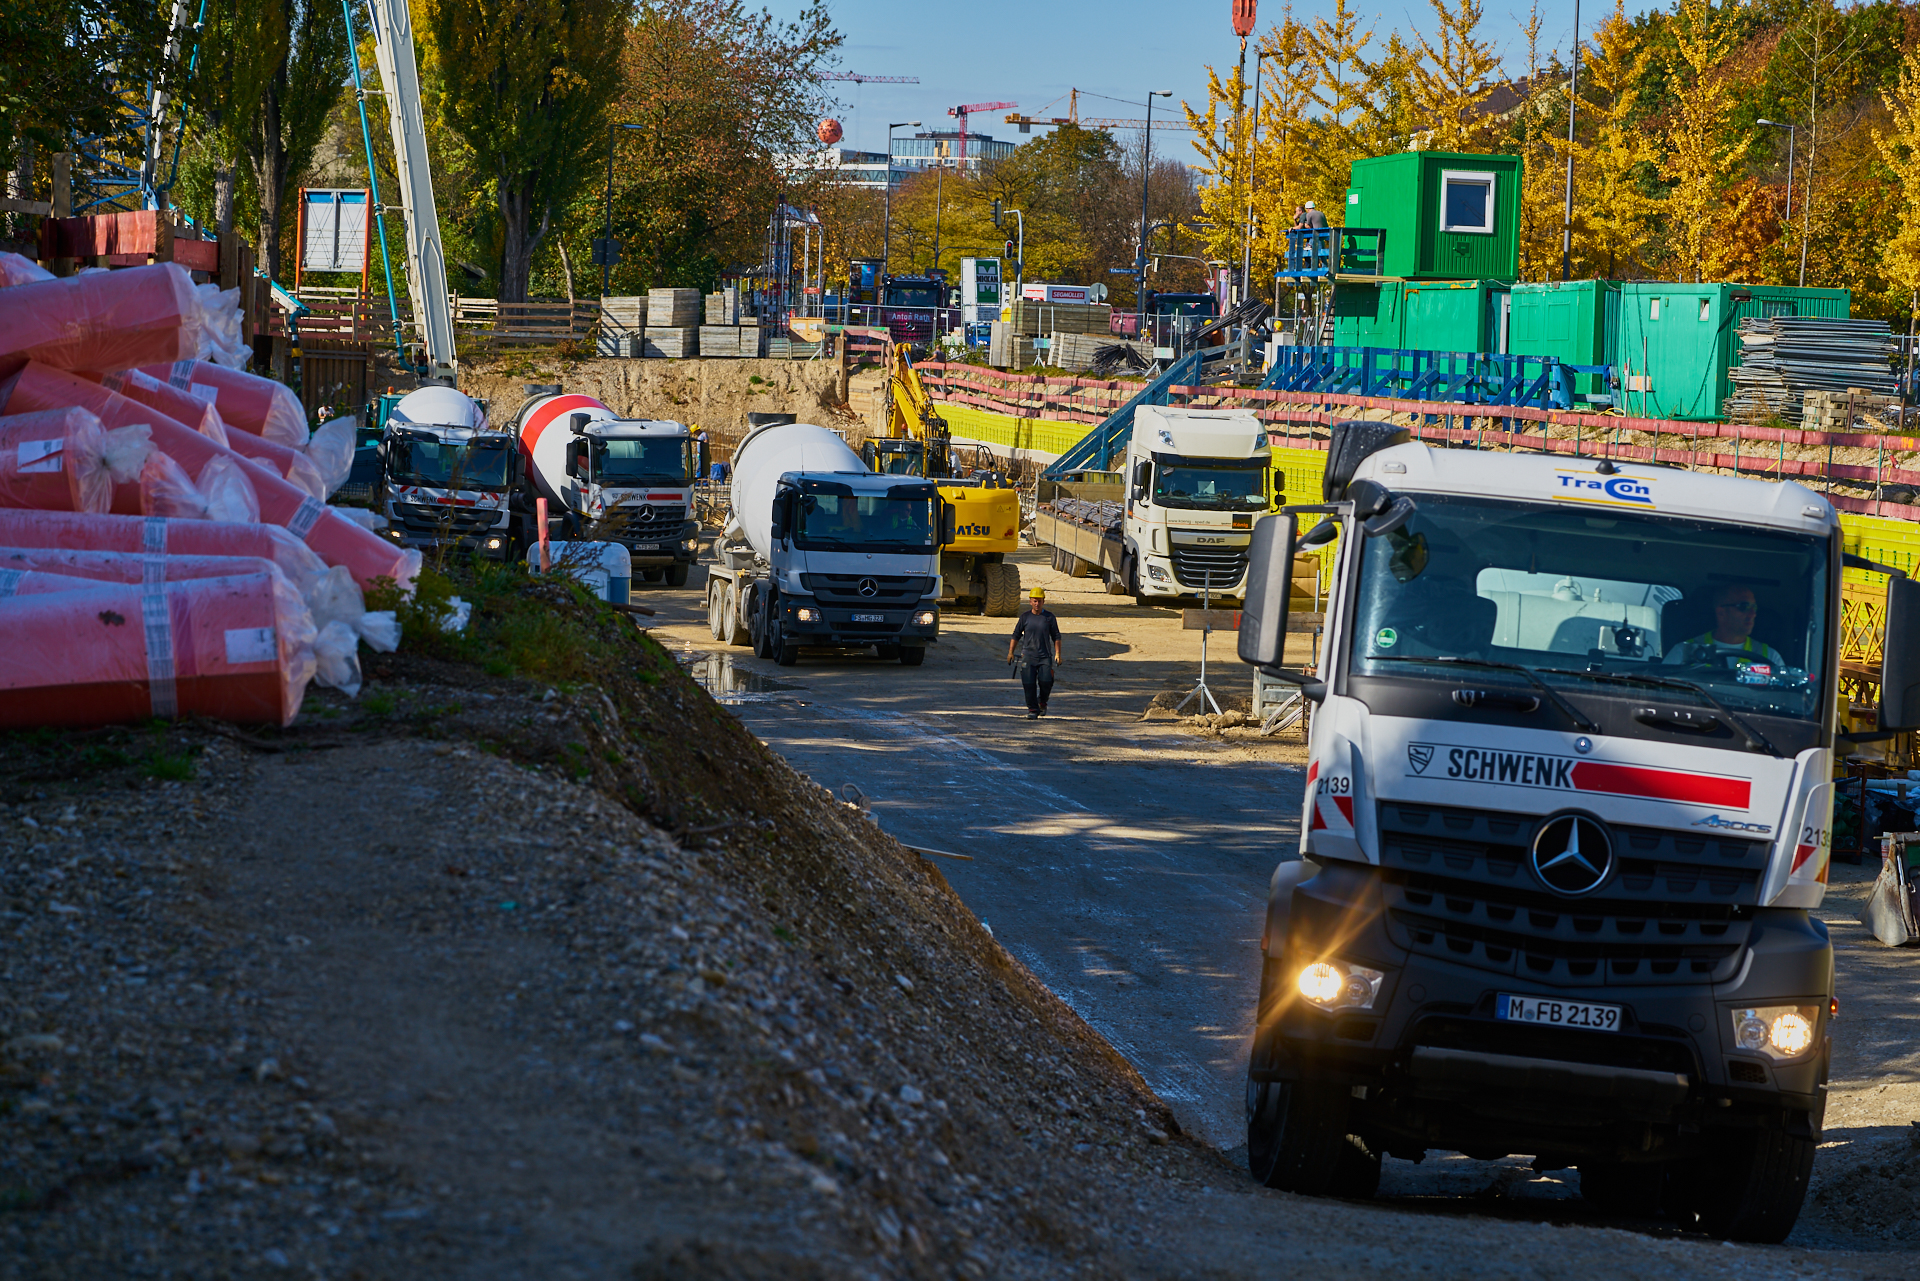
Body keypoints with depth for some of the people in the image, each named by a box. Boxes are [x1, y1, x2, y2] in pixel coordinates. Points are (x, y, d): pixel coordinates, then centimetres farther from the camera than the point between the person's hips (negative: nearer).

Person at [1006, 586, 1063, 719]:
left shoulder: (1049, 617, 5)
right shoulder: (1025, 617, 6)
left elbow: (1056, 637, 8)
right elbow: (1016, 635, 11)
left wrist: (1057, 654, -3)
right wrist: (1011, 652, 2)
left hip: (1045, 656, -1)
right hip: (1028, 656, 1)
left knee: (1046, 681, -13)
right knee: (1029, 684, -7)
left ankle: (1042, 702, 15)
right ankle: (1032, 710, 4)